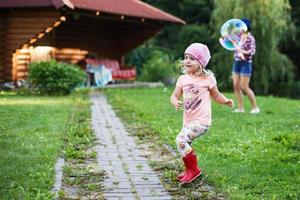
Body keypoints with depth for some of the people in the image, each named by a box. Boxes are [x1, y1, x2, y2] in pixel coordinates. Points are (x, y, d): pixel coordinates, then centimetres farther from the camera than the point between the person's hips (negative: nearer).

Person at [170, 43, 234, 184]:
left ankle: (193, 170, -7)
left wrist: (226, 101, -13)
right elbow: (174, 96, 5)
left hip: (201, 121, -7)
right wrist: (175, 102, -18)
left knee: (181, 139, -23)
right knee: (184, 146, 17)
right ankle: (190, 171, 41)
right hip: (188, 121, 7)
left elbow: (216, 95, 6)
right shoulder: (182, 79, 5)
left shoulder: (207, 79, -6)